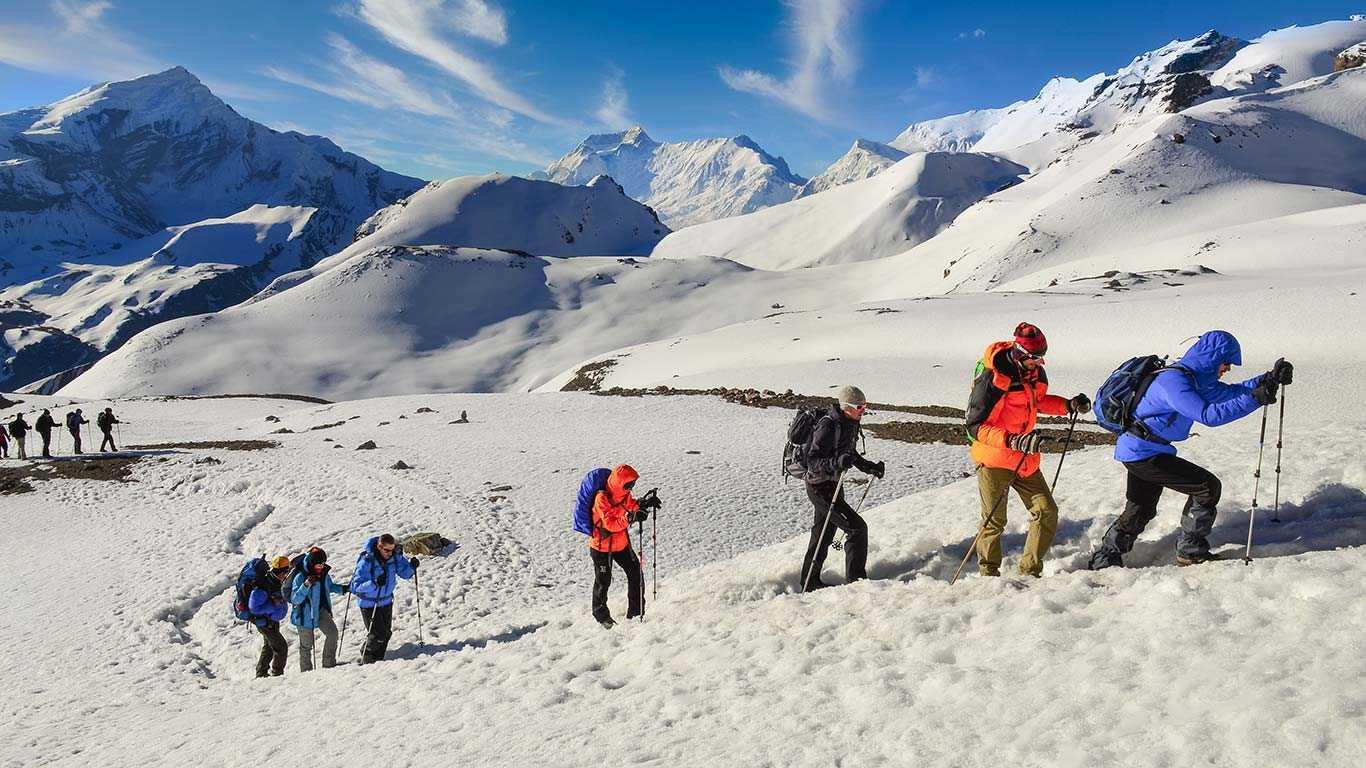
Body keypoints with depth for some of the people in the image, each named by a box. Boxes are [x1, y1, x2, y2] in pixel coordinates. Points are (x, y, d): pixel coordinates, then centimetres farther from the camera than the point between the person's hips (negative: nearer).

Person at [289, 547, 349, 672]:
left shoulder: (324, 573, -3)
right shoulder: (300, 577, -22)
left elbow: (330, 586, 18)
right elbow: (295, 599, -25)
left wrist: (343, 589, 4)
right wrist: (306, 585, -38)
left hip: (321, 611, 5)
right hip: (305, 615, -5)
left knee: (332, 632, -12)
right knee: (306, 644, 7)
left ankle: (329, 663, 0)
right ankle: (306, 670, 26)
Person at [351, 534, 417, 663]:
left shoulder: (395, 556, -11)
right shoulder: (366, 562, -26)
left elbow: (404, 572, 2)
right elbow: (356, 586, -28)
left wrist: (411, 566, -21)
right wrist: (374, 583, -44)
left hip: (386, 601, 6)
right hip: (369, 603, -6)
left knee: (386, 632, 12)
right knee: (377, 634, -9)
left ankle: (378, 659, 31)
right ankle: (367, 659, 15)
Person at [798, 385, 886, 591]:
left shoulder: (850, 424, 5)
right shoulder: (828, 427, -24)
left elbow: (851, 455, 19)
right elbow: (812, 461, -26)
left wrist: (871, 467, 6)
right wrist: (836, 462, -41)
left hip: (833, 484, 10)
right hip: (820, 487, -10)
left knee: (824, 534, 18)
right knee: (857, 527, -12)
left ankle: (810, 582, 30)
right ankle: (856, 579, -2)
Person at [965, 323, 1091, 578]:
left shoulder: (1036, 372, 1)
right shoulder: (992, 379, -22)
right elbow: (976, 426, -22)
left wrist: (1069, 405, 7)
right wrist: (1014, 441, -34)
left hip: (1025, 458, 7)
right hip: (993, 459, -7)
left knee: (1047, 513, 4)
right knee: (994, 521, 2)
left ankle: (1029, 571, 17)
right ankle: (988, 573, 22)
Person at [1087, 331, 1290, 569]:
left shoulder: (1195, 378, 8)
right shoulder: (1173, 380, -23)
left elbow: (1230, 392, 11)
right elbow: (1209, 415, -31)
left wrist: (1268, 379, -2)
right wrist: (1255, 399, -31)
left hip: (1136, 452, 11)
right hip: (1143, 453, -11)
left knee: (1140, 512, 20)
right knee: (1207, 486, -6)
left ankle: (1102, 562, 27)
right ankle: (1191, 551, 6)